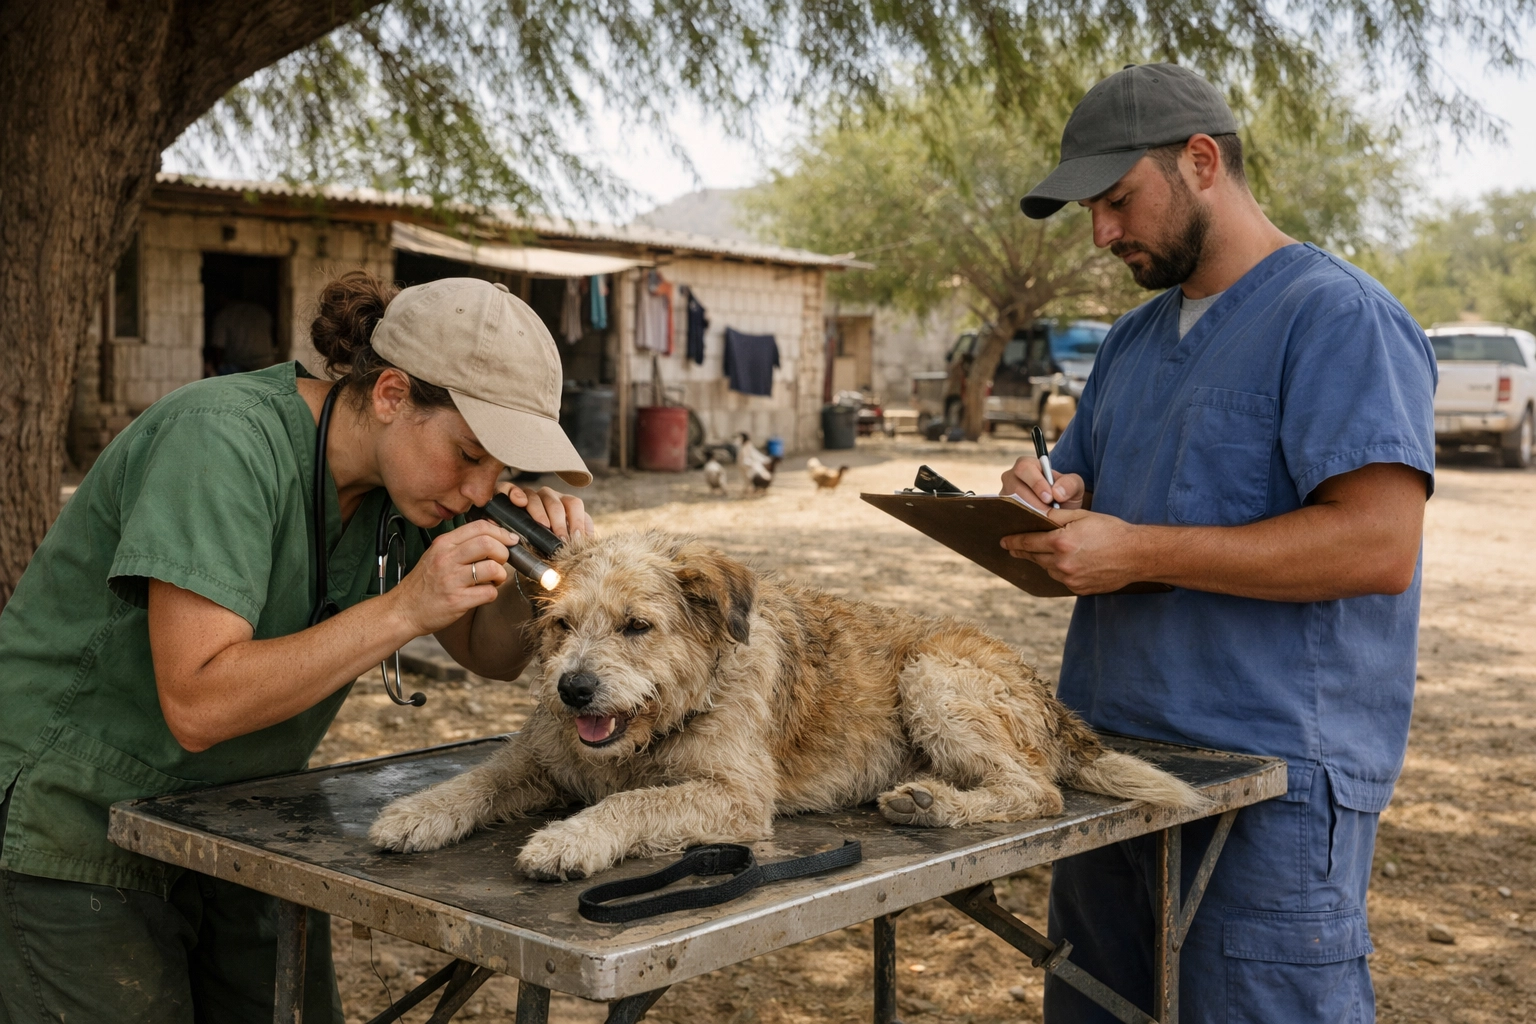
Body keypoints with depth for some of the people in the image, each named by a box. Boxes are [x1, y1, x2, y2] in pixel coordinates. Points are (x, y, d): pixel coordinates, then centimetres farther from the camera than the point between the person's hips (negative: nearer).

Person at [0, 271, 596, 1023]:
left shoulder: (411, 473, -5)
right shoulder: (222, 440, -27)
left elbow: (494, 656, 4)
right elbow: (197, 705, -32)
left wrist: (529, 559, -16)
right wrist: (405, 609, -33)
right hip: (80, 824, -6)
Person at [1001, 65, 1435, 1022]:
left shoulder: (1340, 316, -12)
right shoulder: (1134, 338, 16)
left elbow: (1379, 543, -22)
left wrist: (1137, 551, -22)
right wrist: (1056, 500, -1)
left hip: (1273, 784, -8)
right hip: (1110, 761, 9)